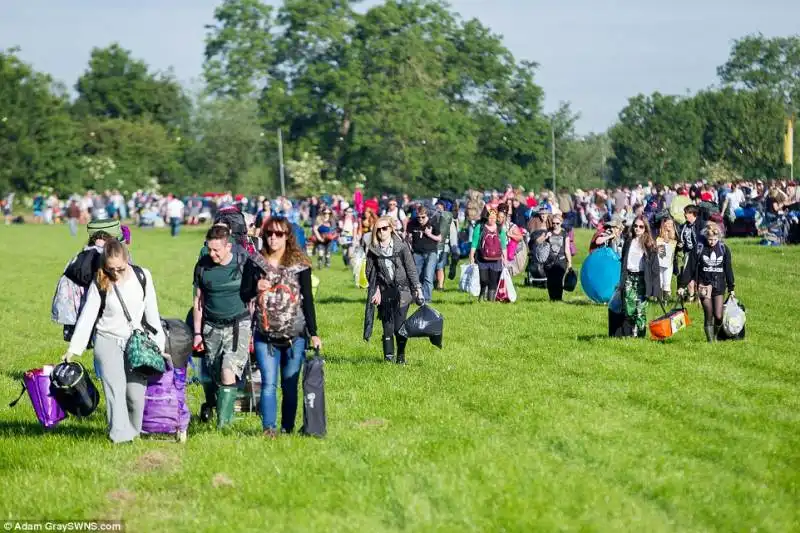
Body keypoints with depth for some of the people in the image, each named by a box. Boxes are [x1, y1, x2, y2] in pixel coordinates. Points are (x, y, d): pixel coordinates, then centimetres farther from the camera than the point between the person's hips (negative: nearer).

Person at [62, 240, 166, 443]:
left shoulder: (142, 277, -4)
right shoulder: (100, 283, -7)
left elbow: (152, 312, 3)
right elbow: (87, 316, -5)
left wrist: (159, 345, 2)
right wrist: (73, 349, -10)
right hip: (107, 340, -1)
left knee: (136, 393, -3)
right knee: (115, 388, -15)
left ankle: (133, 432, 17)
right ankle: (120, 436, -18)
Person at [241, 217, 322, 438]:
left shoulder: (299, 264, 0)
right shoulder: (255, 263, 3)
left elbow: (308, 299, 2)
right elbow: (243, 295, 8)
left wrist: (313, 333, -2)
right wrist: (256, 288, -15)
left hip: (295, 335, 0)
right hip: (265, 336, 0)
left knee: (290, 385, 5)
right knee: (268, 383, -8)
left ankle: (288, 427, 15)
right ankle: (269, 428, -9)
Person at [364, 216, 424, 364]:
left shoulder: (401, 246, -2)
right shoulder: (373, 250, 3)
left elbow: (411, 269, 0)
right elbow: (371, 273, 7)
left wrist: (418, 288, -5)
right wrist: (376, 290, -3)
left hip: (402, 290, -2)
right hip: (385, 292, 2)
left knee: (399, 326, -6)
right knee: (387, 326, -2)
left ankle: (401, 356, 11)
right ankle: (388, 356, 8)